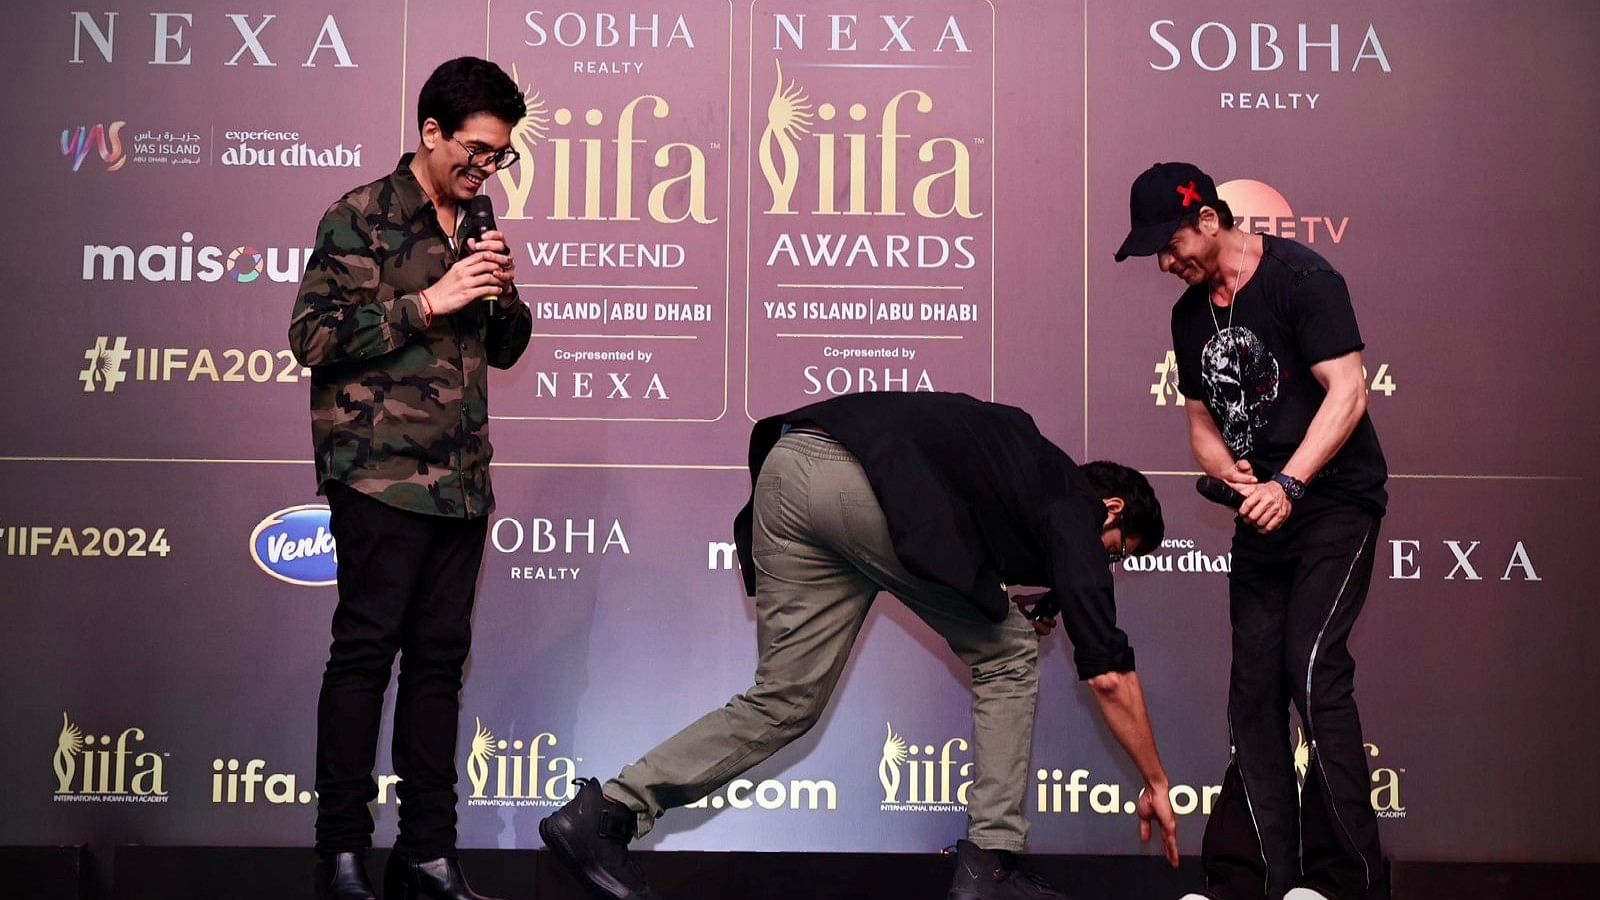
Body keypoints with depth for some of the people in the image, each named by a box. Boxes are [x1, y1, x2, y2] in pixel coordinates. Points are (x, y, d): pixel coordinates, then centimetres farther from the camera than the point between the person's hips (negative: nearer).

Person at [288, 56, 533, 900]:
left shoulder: (476, 230, 17)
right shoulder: (360, 218, -3)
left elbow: (504, 350, 23)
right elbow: (313, 336, -10)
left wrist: (505, 295, 2)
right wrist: (430, 302, -15)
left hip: (461, 482, 6)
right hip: (381, 474, -6)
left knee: (440, 659, 7)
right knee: (365, 649, -4)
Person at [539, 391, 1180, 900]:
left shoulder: (1031, 463, 34)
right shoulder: (1075, 508, 13)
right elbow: (1109, 675, 12)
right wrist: (1155, 783, 22)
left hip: (789, 460, 8)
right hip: (878, 486, -7)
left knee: (785, 702, 11)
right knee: (1006, 657, 12)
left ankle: (605, 812, 4)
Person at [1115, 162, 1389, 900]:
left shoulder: (1300, 277, -11)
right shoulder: (1190, 314, 11)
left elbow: (1347, 390, -17)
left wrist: (1287, 485, -25)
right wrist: (1229, 472, -5)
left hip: (1334, 502, -7)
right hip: (1262, 513, 7)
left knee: (1312, 671, -17)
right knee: (1253, 687, 3)